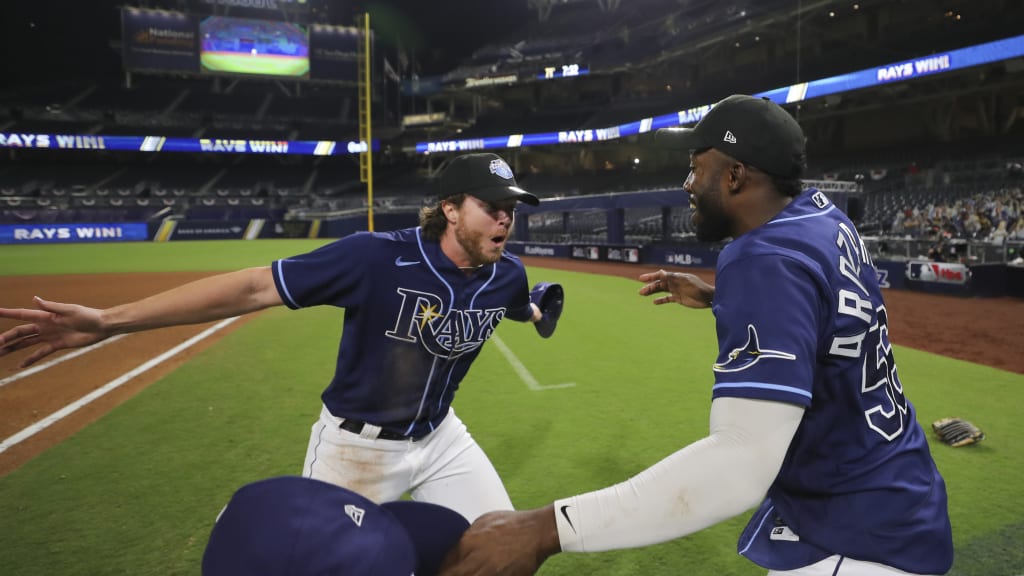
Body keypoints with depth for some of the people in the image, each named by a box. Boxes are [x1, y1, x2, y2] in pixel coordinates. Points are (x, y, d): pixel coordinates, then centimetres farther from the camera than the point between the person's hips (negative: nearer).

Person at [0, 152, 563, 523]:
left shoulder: (507, 275, -11)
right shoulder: (379, 256, -28)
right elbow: (255, 286, -30)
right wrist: (110, 320, -33)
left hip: (439, 440, 5)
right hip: (354, 443, -5)